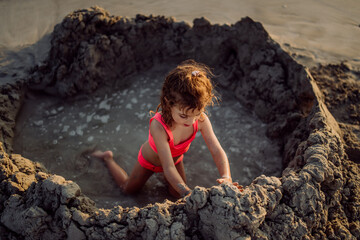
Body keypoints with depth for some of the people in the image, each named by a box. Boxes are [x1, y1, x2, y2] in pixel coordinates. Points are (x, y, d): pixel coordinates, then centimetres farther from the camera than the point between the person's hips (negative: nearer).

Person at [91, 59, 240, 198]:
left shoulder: (201, 120, -35)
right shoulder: (158, 126, -47)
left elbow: (217, 151, -33)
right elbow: (169, 168, -47)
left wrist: (226, 177, -51)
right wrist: (189, 194, -57)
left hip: (175, 159, 4)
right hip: (150, 161, -3)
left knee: (177, 194, 20)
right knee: (128, 189, 21)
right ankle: (108, 158, 44)